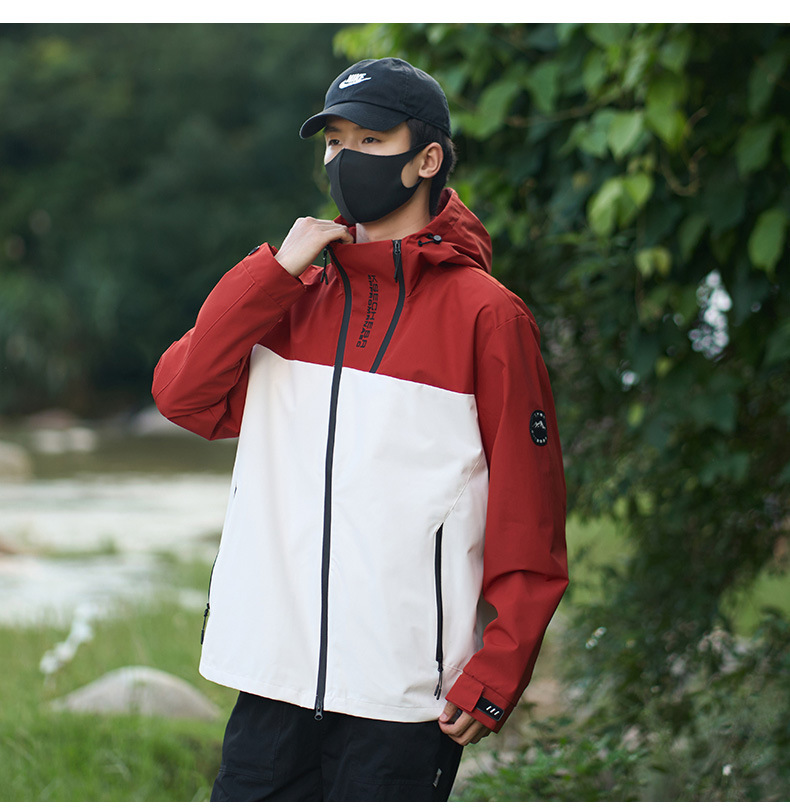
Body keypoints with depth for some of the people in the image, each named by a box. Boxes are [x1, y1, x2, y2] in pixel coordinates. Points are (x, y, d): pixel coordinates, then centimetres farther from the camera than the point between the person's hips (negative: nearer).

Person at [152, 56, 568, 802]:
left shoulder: (485, 314, -3)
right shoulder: (294, 294, 12)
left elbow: (527, 513, -4)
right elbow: (183, 397, 1)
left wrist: (494, 676, -9)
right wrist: (275, 270, -6)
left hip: (405, 695, -4)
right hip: (275, 673, 4)